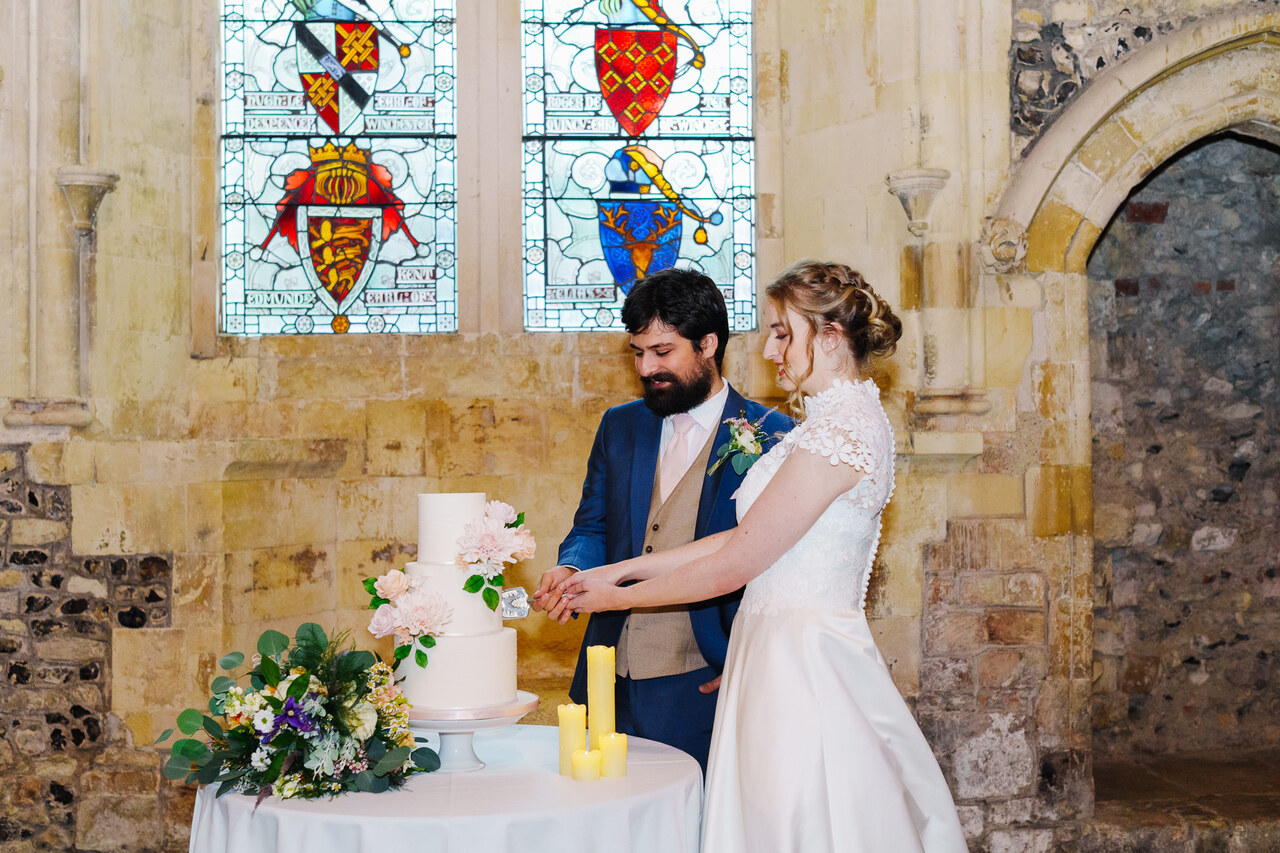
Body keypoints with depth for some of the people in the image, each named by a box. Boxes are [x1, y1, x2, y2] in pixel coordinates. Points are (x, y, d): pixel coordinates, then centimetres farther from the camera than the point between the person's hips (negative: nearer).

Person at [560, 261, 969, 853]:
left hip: (803, 664, -9)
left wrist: (620, 596, -4)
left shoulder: (842, 428, -17)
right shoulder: (842, 420, 14)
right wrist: (620, 569, 8)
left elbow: (735, 563, -16)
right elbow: (743, 537, 12)